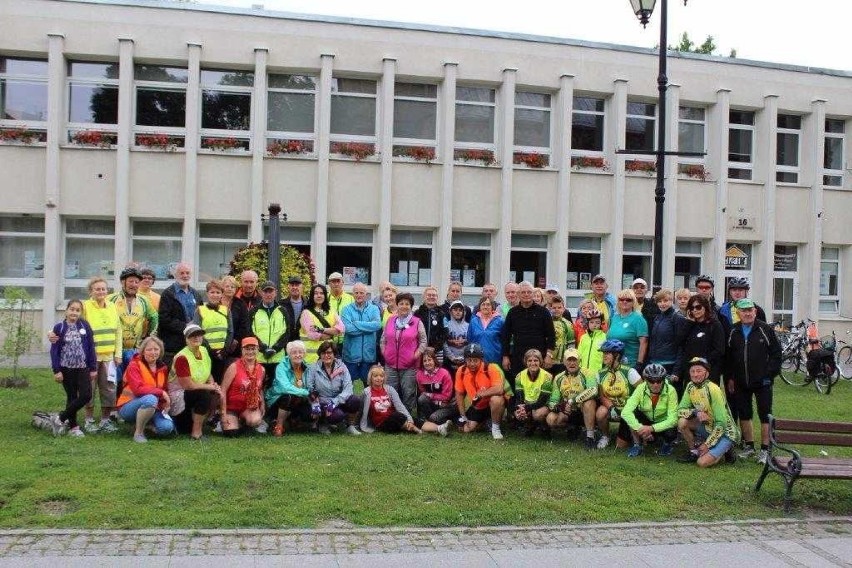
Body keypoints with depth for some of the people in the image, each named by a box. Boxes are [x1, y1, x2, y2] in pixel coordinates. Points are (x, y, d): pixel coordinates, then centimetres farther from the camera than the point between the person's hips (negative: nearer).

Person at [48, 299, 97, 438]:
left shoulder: (85, 326, 0)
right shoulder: (59, 327, -2)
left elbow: (91, 347, 3)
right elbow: (54, 350, -2)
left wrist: (93, 368, 1)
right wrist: (56, 370, -8)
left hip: (83, 368, 1)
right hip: (66, 368, -1)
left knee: (86, 395, -8)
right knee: (72, 397, 4)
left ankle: (60, 418, 6)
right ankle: (73, 426, 15)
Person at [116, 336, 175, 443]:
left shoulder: (163, 368, 6)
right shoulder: (134, 365, -12)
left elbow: (165, 389, 13)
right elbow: (138, 389, -25)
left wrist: (167, 403, -8)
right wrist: (161, 392, -27)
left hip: (153, 409, 5)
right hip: (128, 408, -5)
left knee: (167, 427, -23)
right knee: (151, 399, -38)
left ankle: (145, 423, 10)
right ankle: (138, 432, -17)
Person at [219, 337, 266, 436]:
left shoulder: (261, 369, 3)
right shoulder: (234, 367, -12)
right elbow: (223, 391, -13)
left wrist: (262, 404, 0)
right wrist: (223, 414, -17)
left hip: (250, 407, 2)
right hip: (232, 406, -2)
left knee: (255, 421, -30)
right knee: (231, 432, -21)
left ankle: (242, 418, 8)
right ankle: (223, 422, 17)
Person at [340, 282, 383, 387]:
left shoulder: (374, 309, 5)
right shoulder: (347, 309, 1)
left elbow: (377, 324, -14)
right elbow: (347, 328, -15)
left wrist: (356, 324, -13)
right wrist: (368, 327, -12)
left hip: (369, 354, 1)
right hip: (351, 354, -1)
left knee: (368, 384, 11)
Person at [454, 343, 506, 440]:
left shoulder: (491, 368, -24)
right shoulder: (461, 371, -9)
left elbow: (499, 390, -38)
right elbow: (459, 394, 3)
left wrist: (480, 395, -32)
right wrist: (463, 416, 0)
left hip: (493, 404, -5)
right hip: (477, 407, 5)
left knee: (496, 399, -37)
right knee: (465, 429, -6)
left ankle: (495, 427, -13)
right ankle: (484, 421, 24)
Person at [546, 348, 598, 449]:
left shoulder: (586, 374, -11)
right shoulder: (559, 378, 3)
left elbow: (593, 390, -32)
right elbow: (553, 401, 3)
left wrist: (572, 401, -34)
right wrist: (559, 407, -22)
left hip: (586, 411, -4)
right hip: (569, 412, 4)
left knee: (589, 402, -37)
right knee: (551, 419, -21)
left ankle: (590, 437, -25)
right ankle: (575, 427, 6)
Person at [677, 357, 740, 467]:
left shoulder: (713, 390, -23)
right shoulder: (690, 386, -4)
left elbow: (721, 423, -22)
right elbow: (680, 409, -2)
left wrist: (707, 444, -20)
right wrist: (697, 412, -23)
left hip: (724, 432, -6)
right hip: (708, 427, 6)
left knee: (702, 463, -21)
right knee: (682, 422, -18)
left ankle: (725, 449, 6)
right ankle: (694, 451, 2)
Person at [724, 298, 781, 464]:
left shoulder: (766, 330, -5)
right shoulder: (733, 332, 5)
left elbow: (776, 353, -4)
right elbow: (727, 356, 10)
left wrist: (770, 374, -9)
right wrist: (729, 377, 6)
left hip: (762, 382, -4)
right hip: (740, 383, 4)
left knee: (765, 416, 2)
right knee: (744, 414, 11)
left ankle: (765, 450, 10)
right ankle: (749, 446, 24)